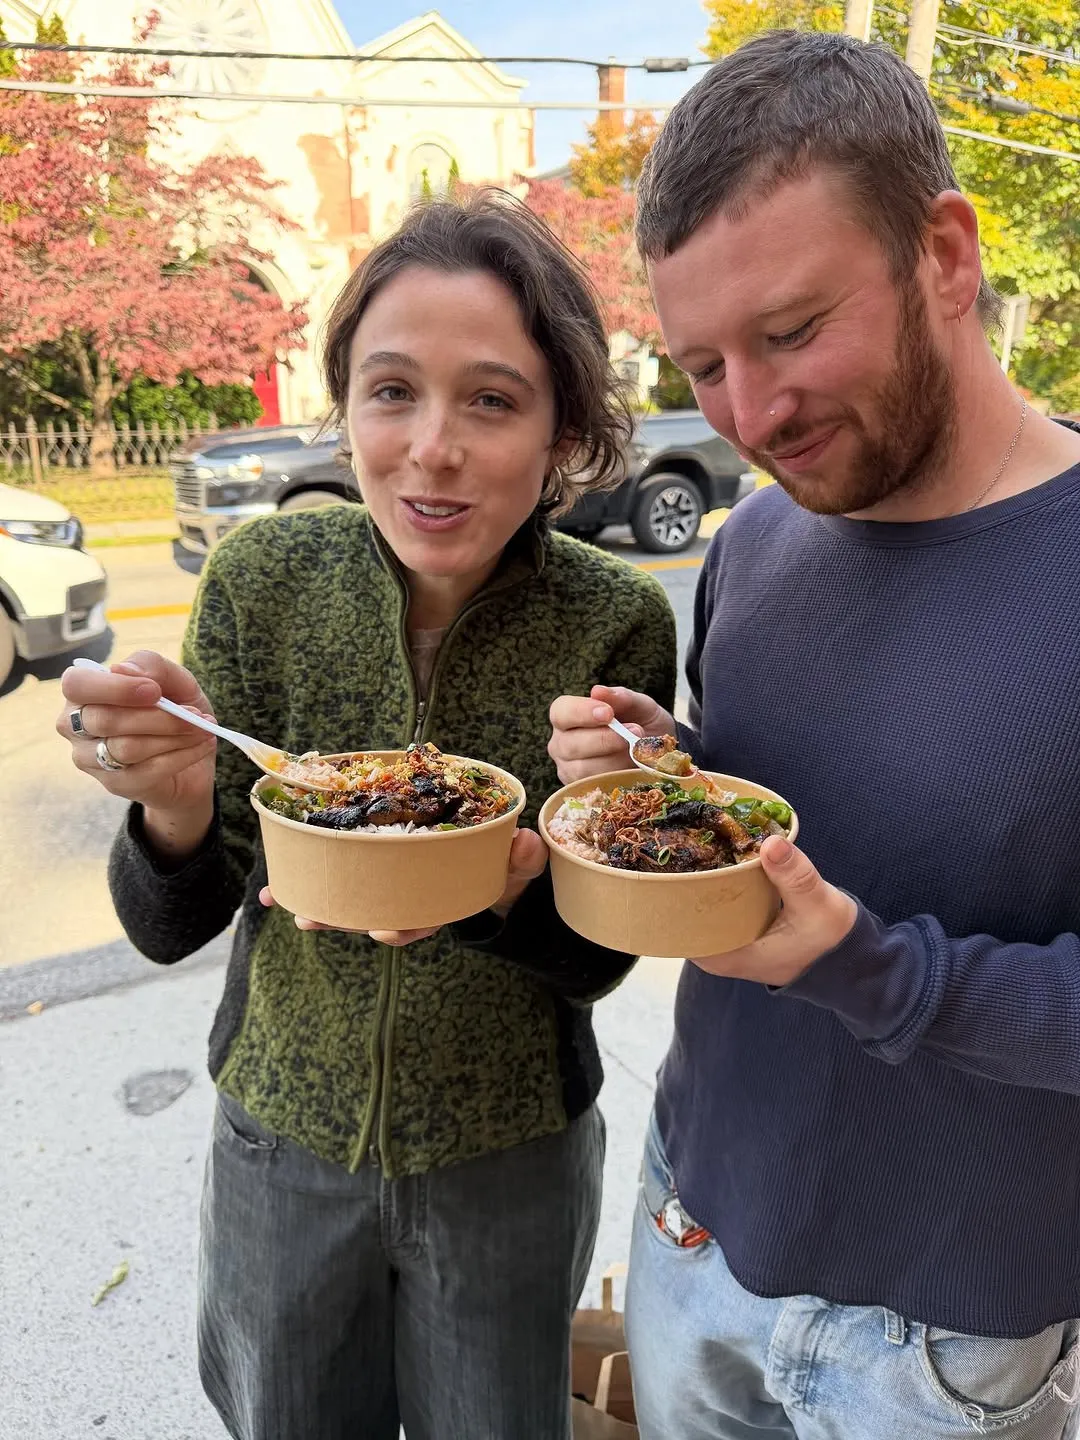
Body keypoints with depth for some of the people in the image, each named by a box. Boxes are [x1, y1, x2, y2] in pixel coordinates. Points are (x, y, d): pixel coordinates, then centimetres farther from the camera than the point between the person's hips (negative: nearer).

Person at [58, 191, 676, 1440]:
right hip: (281, 1136, 2)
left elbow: (597, 957, -13)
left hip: (511, 1161, -1)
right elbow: (168, 929, -11)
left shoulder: (617, 624, -20)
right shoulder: (265, 579, -17)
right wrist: (174, 803, -33)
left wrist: (508, 879, -35)